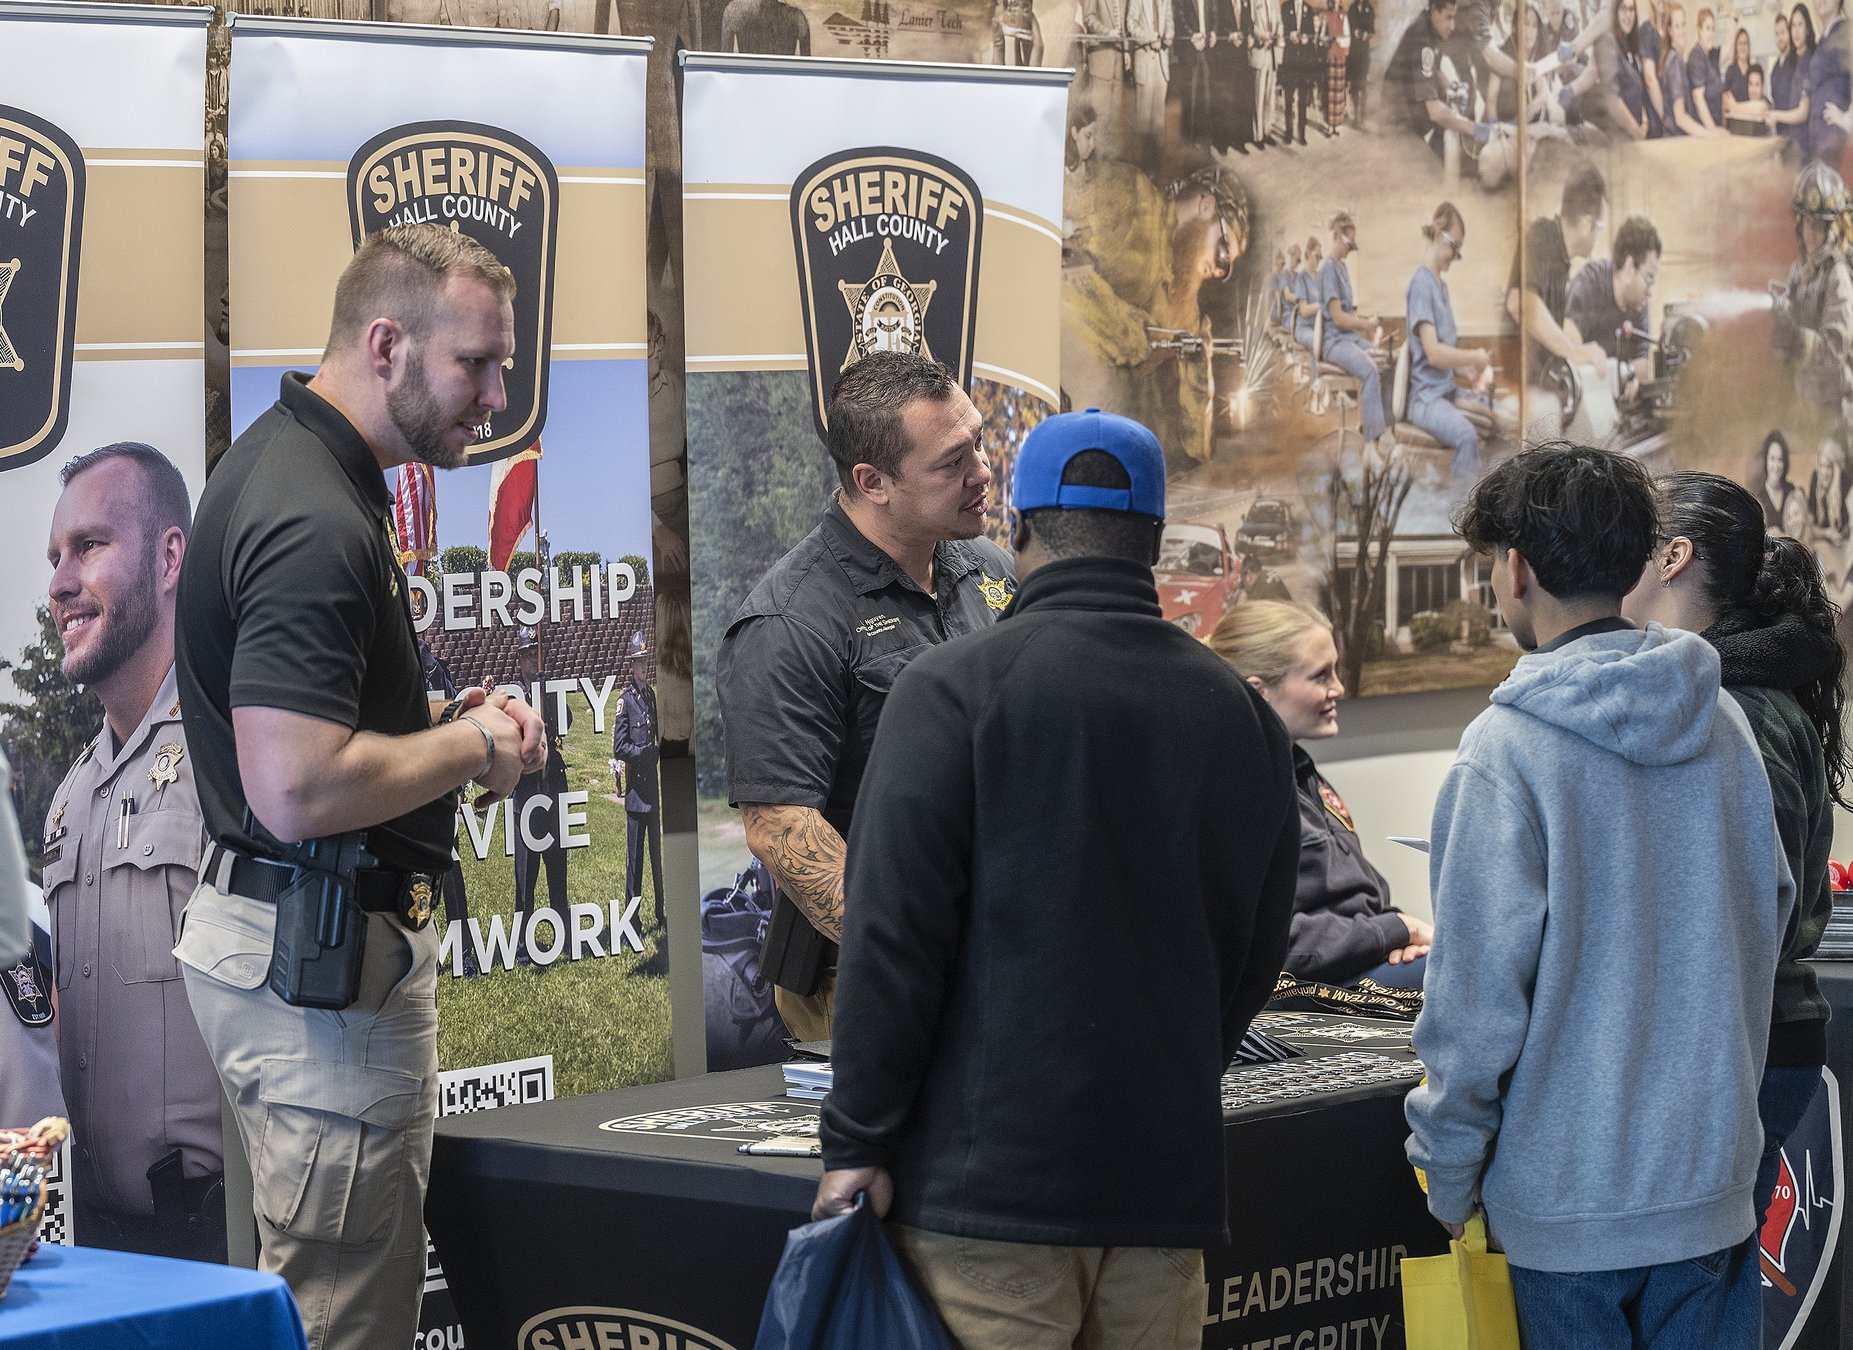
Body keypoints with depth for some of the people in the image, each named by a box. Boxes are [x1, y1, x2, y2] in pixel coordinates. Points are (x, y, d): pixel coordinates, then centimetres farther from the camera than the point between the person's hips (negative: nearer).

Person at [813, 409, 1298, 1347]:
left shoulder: (954, 688, -5)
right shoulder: (1239, 710, 11)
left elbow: (893, 936, -9)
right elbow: (1256, 955, 16)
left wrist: (857, 1144, -4)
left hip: (987, 1174, -4)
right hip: (1167, 1180, 5)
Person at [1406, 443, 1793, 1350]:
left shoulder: (1505, 750, -15)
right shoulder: (1725, 725, 3)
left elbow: (1478, 992, -14)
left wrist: (1448, 1176, -4)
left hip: (1570, 1198, -5)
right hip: (1714, 1184, 5)